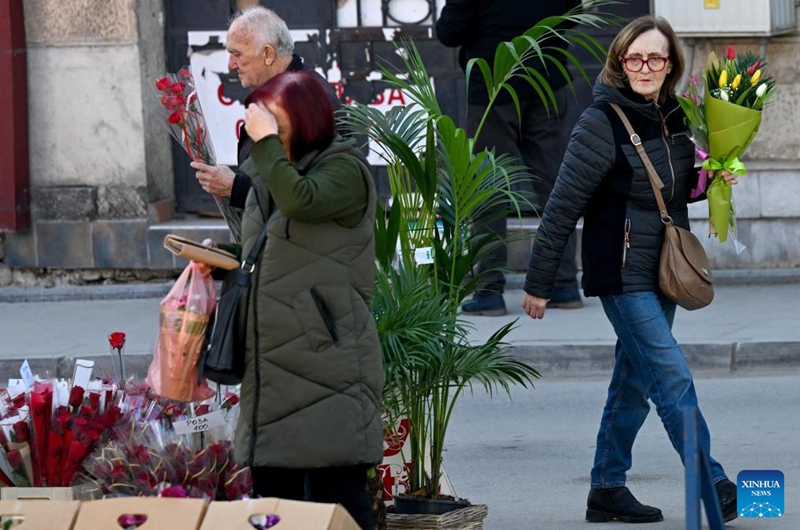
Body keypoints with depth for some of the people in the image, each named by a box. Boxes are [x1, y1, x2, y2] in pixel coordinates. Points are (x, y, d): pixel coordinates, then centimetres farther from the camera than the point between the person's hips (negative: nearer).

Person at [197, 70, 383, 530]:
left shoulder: (345, 169, -6)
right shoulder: (267, 171, 19)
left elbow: (300, 201, -28)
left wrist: (268, 141, -17)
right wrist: (222, 254, 11)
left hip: (327, 356, -9)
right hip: (271, 361, 9)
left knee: (336, 493, -10)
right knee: (272, 491, 10)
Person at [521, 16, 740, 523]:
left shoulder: (673, 117, 7)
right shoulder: (603, 123, -14)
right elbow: (563, 206, -13)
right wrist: (539, 283, -11)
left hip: (662, 274, 7)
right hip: (623, 274, -7)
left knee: (633, 384, 12)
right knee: (674, 380, -11)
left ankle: (608, 489, 20)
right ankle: (716, 489, -10)